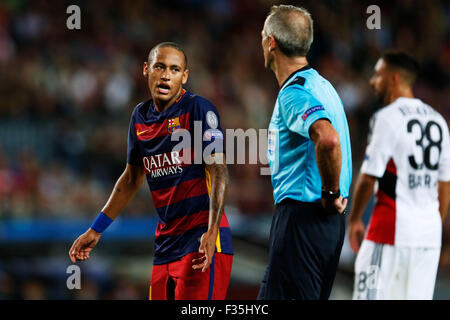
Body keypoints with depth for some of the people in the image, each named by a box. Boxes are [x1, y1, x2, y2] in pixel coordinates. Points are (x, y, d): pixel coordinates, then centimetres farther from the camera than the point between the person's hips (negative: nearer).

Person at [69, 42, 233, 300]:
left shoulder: (198, 109, -7)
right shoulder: (141, 116, 13)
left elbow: (219, 172, -14)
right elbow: (132, 178, 25)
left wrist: (211, 232, -25)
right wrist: (96, 230, 26)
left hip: (202, 240, -7)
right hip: (166, 240, 7)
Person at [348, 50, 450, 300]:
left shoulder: (387, 118, -8)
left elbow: (368, 178, -10)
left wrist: (354, 220, 3)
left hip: (391, 231, -7)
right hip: (429, 233, 7)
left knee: (370, 295, -4)